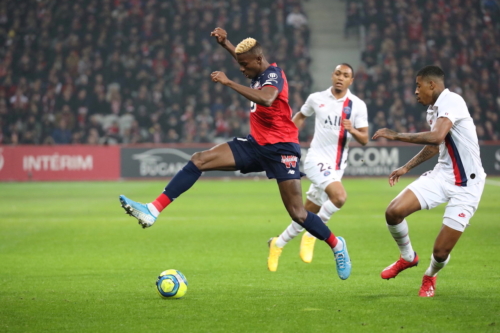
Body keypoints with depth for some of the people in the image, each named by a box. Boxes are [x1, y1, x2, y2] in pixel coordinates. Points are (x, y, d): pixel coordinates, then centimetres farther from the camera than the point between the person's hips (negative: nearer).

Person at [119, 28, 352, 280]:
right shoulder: (260, 73, 9)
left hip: (281, 148, -8)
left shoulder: (274, 74, -15)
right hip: (256, 144, 8)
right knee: (199, 160, -9)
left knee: (297, 213, -9)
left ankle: (337, 245, 18)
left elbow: (266, 99, -39)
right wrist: (225, 43, 17)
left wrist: (229, 83, -34)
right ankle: (153, 211, -15)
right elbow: (244, 55, 34)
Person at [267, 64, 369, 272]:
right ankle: (311, 236, -11)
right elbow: (300, 116, 21)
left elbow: (364, 140, -1)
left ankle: (278, 244, 30)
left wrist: (353, 131, -21)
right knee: (340, 196, -29)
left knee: (307, 215, 8)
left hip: (336, 167, 3)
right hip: (317, 159, -3)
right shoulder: (316, 98, 1)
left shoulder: (357, 105, 1)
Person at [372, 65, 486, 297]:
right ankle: (407, 257, 14)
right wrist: (406, 167, 27)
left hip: (465, 186, -8)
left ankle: (430, 276, 29)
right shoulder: (433, 110, 9)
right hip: (441, 175, 8)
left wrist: (395, 136, -25)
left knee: (441, 252, -7)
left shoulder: (451, 102, -19)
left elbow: (436, 137, -34)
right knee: (394, 211, -13)